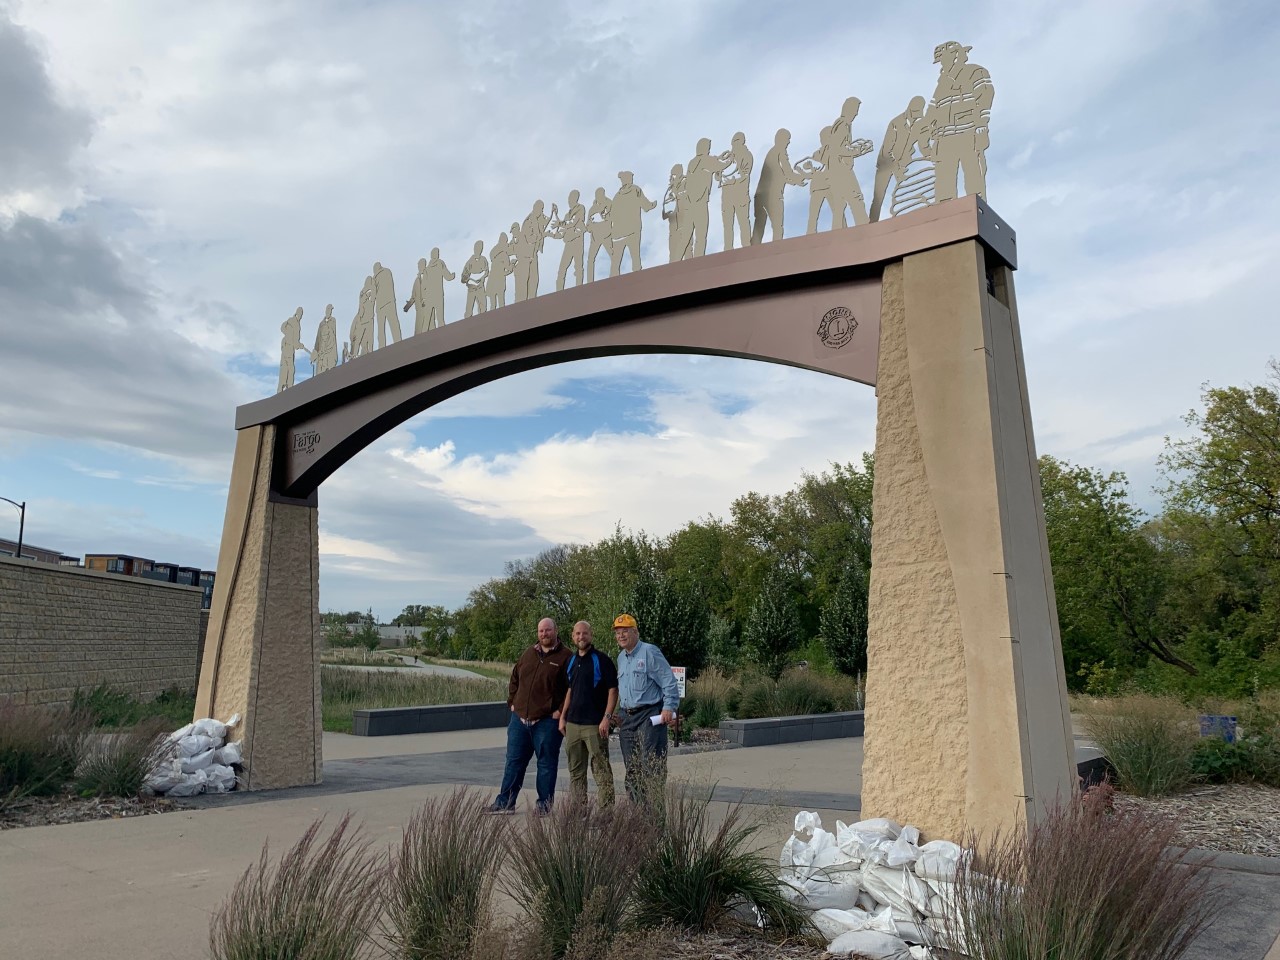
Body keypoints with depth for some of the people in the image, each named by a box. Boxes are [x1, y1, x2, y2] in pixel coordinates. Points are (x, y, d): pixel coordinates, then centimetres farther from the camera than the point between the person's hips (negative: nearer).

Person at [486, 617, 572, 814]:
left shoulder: (565, 657, -6)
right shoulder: (528, 654, 13)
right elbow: (514, 679, 23)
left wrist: (561, 711, -13)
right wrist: (512, 702, 13)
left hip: (547, 721, -5)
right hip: (520, 718, 5)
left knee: (546, 763, 3)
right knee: (514, 761, 10)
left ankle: (544, 803, 14)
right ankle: (505, 802, 18)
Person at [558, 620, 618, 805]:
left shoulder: (601, 660, -8)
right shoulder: (571, 661, 13)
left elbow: (613, 690, -11)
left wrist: (606, 718, -18)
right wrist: (562, 717, 15)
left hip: (594, 724, -7)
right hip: (572, 723, 7)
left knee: (601, 769, -4)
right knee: (575, 770, 13)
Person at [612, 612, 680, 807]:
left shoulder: (650, 652, -8)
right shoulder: (621, 657, 16)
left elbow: (669, 682, -10)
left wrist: (669, 707, -17)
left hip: (649, 716, -8)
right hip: (627, 718, 8)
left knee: (651, 767, -11)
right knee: (632, 769, 10)